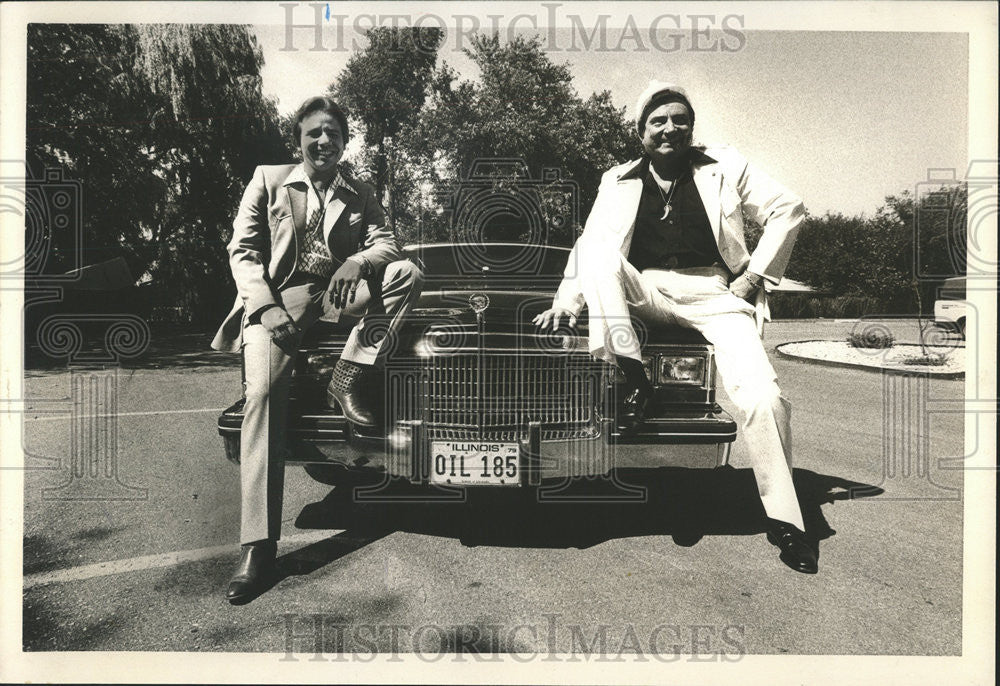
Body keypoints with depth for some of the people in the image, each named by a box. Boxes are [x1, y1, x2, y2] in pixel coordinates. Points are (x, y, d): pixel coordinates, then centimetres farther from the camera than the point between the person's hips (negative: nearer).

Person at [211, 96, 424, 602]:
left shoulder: (360, 195, 19)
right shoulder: (268, 180, 12)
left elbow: (387, 242, 6)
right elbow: (243, 251, 4)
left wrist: (358, 260, -19)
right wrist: (267, 309, -13)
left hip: (335, 292, 3)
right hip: (277, 295, -3)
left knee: (408, 274, -23)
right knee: (264, 393, -28)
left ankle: (348, 377, -20)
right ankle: (258, 546, -27)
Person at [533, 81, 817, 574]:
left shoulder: (724, 168, 11)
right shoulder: (618, 182, 15)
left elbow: (788, 209, 9)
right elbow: (589, 246, 12)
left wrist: (755, 274, 0)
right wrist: (566, 301, -1)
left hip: (713, 293, -1)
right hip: (646, 292, 2)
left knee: (763, 398, -20)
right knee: (599, 258, -29)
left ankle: (784, 521, -6)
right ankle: (633, 376, -26)